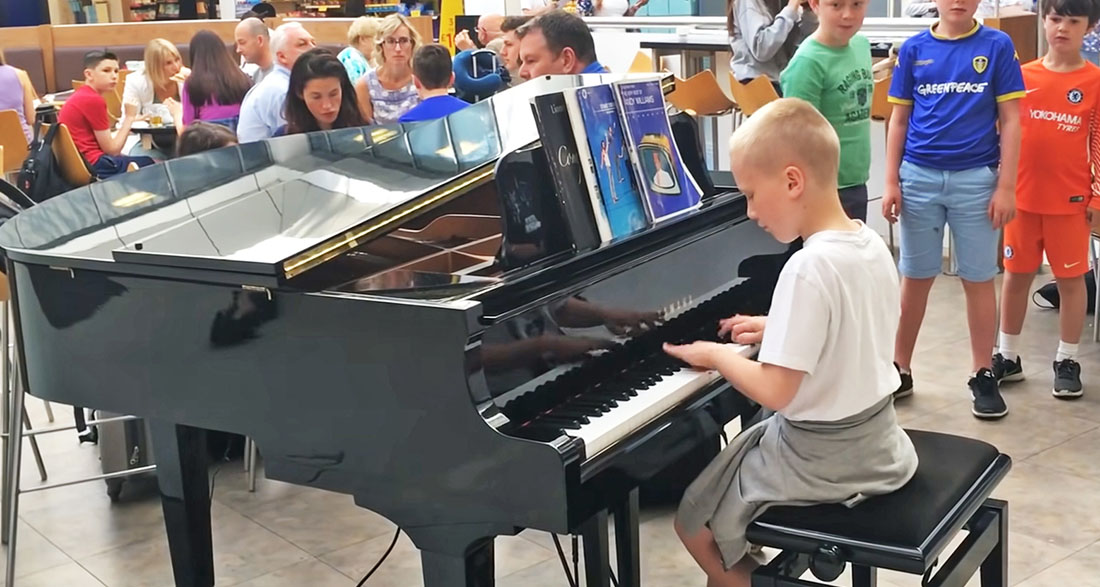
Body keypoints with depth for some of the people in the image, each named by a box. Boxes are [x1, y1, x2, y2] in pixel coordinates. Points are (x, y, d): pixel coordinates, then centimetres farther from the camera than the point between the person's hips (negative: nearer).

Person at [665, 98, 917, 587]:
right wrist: (777, 329, 9)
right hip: (874, 441, 9)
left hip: (820, 459, -9)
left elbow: (776, 392, -27)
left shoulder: (808, 268, -28)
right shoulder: (871, 244, -2)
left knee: (696, 525, 9)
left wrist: (715, 354, -12)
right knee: (744, 449, 31)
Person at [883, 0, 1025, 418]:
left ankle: (983, 375, 18)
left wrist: (1006, 186, -6)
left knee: (978, 279, 6)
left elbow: (1009, 120, -1)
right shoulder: (914, 49, 4)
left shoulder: (997, 46, 0)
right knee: (915, 278, 10)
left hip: (976, 178, -1)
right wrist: (891, 182, 2)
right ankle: (900, 369, 21)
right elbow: (899, 120, 8)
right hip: (919, 176, 1)